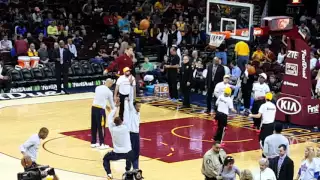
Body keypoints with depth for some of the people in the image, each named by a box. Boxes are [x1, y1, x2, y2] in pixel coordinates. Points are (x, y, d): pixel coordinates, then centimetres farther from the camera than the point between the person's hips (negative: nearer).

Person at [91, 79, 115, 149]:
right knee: (101, 127, 2)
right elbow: (111, 102, 8)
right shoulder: (109, 92, -3)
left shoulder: (97, 87, 10)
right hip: (100, 109, -6)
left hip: (93, 107, 6)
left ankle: (93, 143, 24)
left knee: (94, 126, 14)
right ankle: (101, 144, 6)